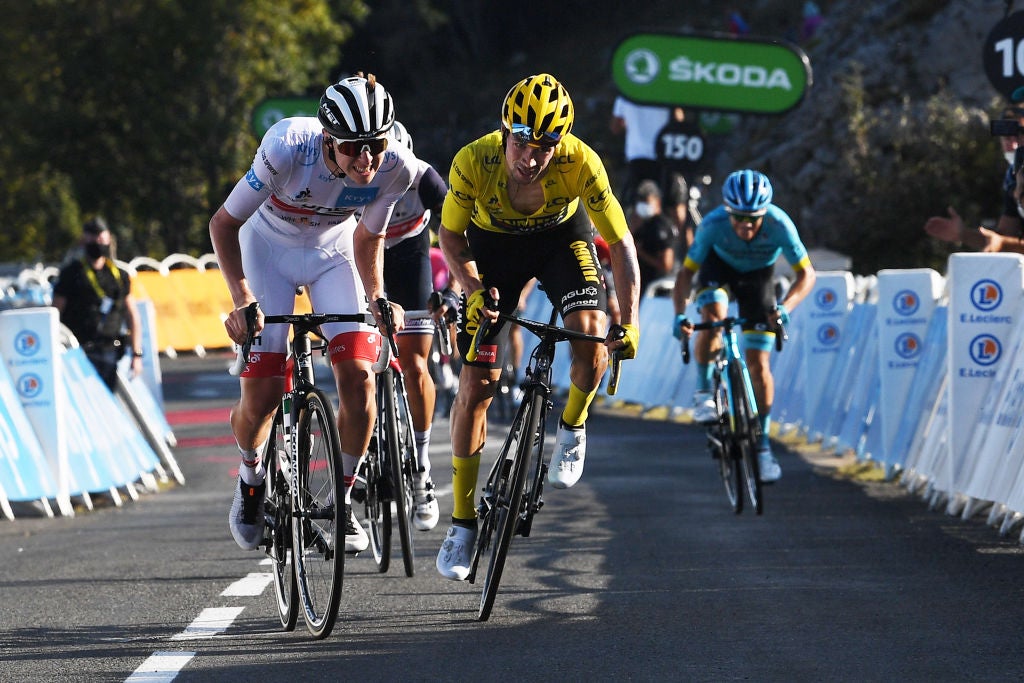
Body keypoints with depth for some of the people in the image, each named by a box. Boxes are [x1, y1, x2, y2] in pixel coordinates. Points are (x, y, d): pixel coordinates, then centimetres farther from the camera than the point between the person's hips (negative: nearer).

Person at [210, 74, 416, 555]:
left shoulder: (396, 167, -27)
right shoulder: (289, 148, -36)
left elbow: (368, 237, -6)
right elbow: (224, 223, -24)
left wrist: (377, 298, -20)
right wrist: (242, 299, -34)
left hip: (332, 250, 2)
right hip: (268, 247, -2)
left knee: (358, 377, -17)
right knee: (261, 396, -10)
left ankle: (343, 501, 2)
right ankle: (251, 479, 23)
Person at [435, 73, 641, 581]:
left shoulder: (580, 163, -34)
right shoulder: (474, 161, -32)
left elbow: (621, 243, -25)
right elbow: (451, 234, -14)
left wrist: (630, 322, -34)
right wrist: (472, 288, -30)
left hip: (561, 235, 0)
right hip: (494, 242, 0)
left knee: (591, 342, -28)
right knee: (476, 385, -3)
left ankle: (572, 427, 5)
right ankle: (463, 523, 9)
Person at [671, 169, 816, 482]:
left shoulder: (778, 224, -35)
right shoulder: (713, 224, -35)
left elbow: (807, 274, -29)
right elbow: (686, 272, -28)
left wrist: (785, 307, -47)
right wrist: (680, 314, -44)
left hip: (756, 275, 0)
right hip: (719, 266, 0)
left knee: (759, 364, -7)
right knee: (713, 315, -34)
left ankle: (762, 442, 6)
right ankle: (703, 391, -13)